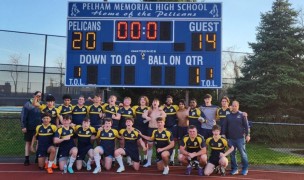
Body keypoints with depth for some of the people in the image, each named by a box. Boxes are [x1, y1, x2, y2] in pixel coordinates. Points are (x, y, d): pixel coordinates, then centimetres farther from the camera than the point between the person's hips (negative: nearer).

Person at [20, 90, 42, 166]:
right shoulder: (27, 104, -8)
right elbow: (23, 116, -9)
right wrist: (23, 126, -13)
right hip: (29, 128, -3)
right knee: (28, 142, 7)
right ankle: (26, 159, 13)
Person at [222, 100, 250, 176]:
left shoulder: (242, 115, 2)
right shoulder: (228, 116, 9)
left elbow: (246, 126, -1)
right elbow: (225, 126, 11)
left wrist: (247, 135, -5)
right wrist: (223, 134, 4)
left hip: (240, 138, -3)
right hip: (230, 138, 3)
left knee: (243, 153, 0)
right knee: (232, 154, 7)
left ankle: (245, 169, 11)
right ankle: (234, 169, 16)